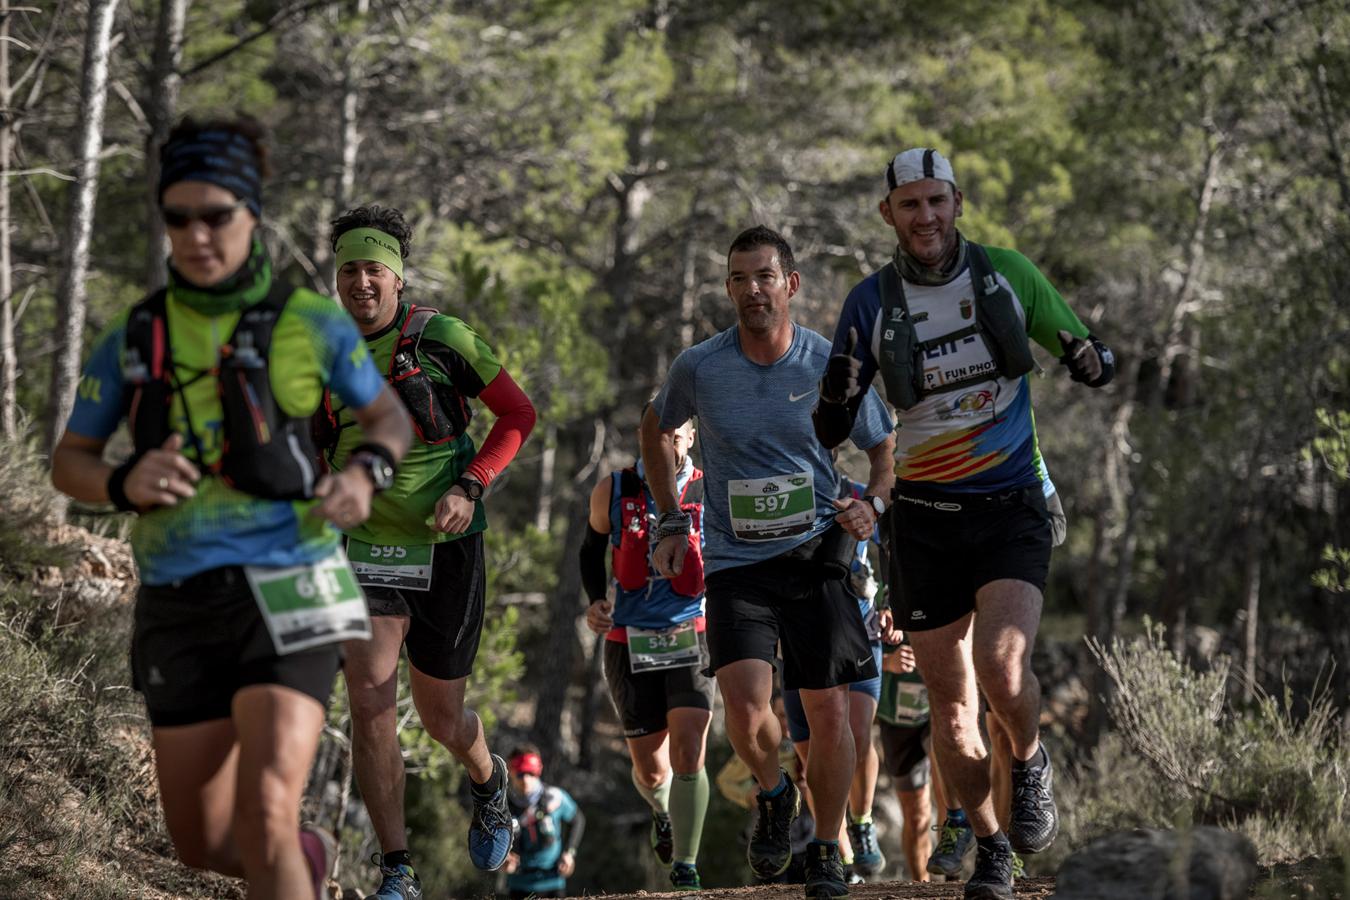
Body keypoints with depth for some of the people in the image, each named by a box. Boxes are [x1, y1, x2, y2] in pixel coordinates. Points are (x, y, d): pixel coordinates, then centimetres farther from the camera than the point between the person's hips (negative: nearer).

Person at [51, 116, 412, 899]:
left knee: (264, 823, -22)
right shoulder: (133, 339, 6)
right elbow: (69, 462, 13)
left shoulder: (311, 324, -1)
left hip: (285, 598, -4)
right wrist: (124, 486, -12)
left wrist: (365, 477, -11)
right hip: (181, 610, 4)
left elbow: (389, 417, 13)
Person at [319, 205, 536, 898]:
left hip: (446, 550, -2)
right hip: (369, 551, 2)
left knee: (441, 718, 9)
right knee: (369, 699, -17)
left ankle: (488, 781, 48)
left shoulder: (442, 340, -10)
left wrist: (469, 486, -15)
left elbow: (518, 414, -3)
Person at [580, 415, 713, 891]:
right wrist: (596, 600, -1)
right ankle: (664, 813, 44)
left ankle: (685, 869, -8)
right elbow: (592, 549, 15)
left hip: (691, 637, -1)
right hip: (630, 642, 1)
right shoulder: (612, 491, -3)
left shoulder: (711, 493, -5)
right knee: (651, 771, 7)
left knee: (687, 752, -18)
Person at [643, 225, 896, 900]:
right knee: (746, 711, -19)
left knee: (829, 714, -1)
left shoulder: (831, 366, -4)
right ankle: (772, 794, 14)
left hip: (816, 557, 0)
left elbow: (886, 448, 10)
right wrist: (671, 523, 11)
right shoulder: (698, 368, -3)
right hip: (734, 560, 0)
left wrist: (873, 503, -10)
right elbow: (656, 431, 18)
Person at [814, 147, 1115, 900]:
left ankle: (1031, 762, 10)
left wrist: (1096, 362, -16)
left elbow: (1078, 349, 8)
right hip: (927, 518, 1)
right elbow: (832, 428, 0)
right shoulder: (871, 303, -3)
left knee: (1003, 671, -22)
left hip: (1012, 506, -1)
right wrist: (838, 391, -22)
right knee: (952, 710, 3)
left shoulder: (1008, 274, -3)